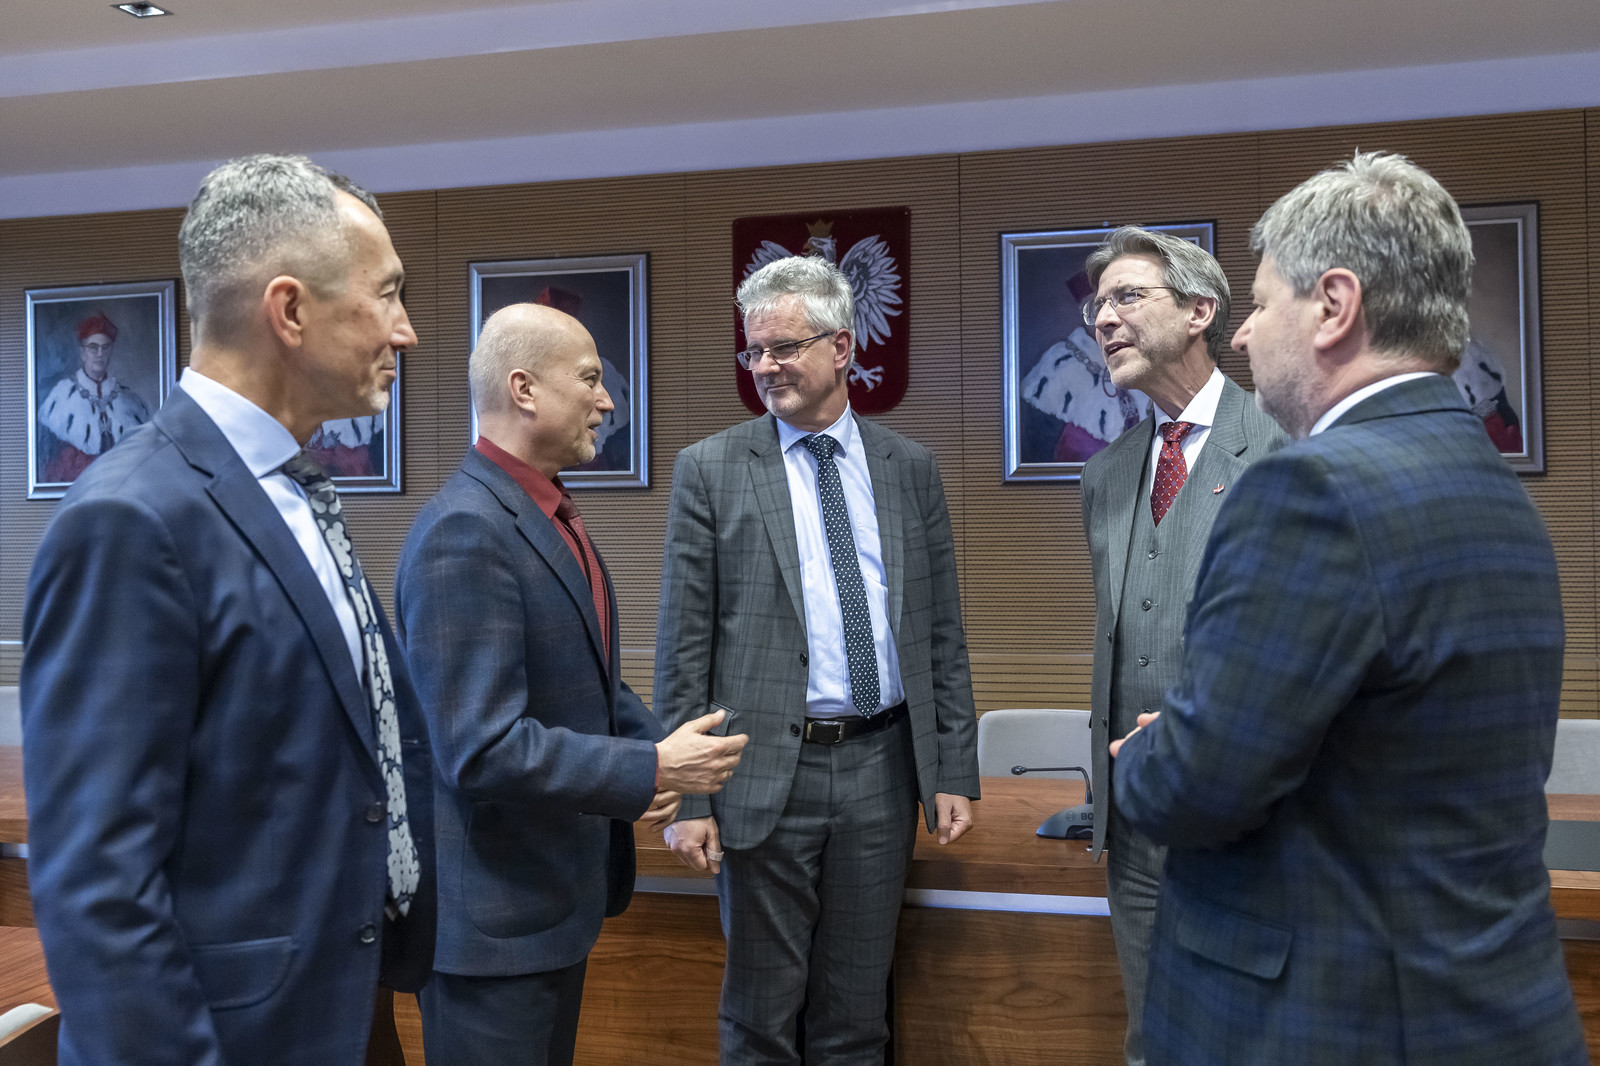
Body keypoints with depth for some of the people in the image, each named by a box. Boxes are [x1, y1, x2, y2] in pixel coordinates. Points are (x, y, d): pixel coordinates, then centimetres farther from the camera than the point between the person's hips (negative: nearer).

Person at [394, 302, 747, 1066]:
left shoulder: (549, 513, 8)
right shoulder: (465, 532, -23)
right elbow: (483, 750, -28)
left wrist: (654, 750, 0)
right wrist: (653, 771, -21)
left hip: (560, 888, 9)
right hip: (493, 912, -9)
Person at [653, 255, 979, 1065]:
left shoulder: (909, 467, 7)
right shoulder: (709, 469, -2)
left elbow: (942, 632, 8)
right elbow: (683, 645, -4)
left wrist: (955, 773, 4)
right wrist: (687, 798, -8)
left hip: (882, 765, 3)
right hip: (767, 770, -2)